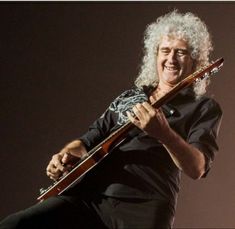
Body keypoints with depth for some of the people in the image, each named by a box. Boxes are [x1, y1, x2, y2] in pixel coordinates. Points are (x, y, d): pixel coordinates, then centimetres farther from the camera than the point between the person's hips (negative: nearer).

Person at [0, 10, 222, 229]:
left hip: (143, 206, -5)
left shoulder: (204, 107, 9)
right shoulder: (129, 97, 25)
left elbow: (197, 168, -7)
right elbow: (91, 139, 23)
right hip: (90, 195, 5)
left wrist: (164, 134, -26)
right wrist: (67, 154, -1)